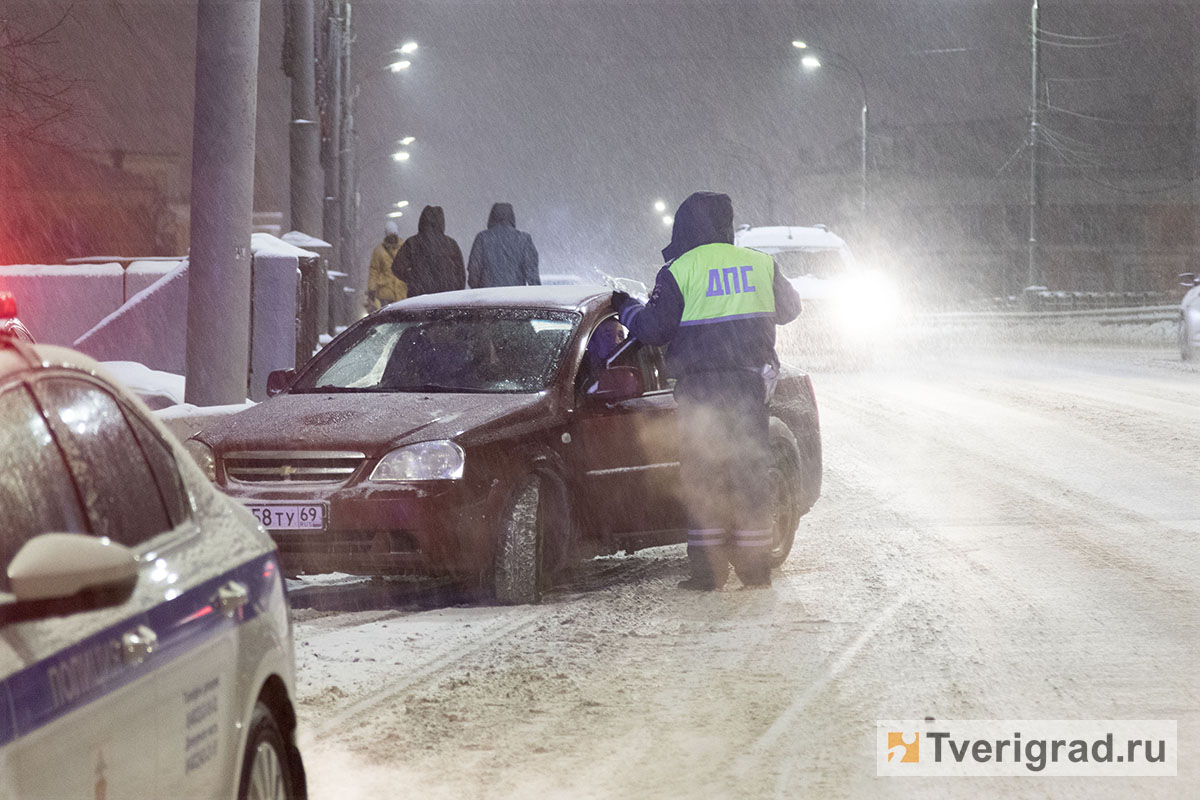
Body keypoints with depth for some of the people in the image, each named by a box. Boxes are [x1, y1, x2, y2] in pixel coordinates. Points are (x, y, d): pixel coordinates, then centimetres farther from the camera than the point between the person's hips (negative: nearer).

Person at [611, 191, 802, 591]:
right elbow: (788, 308, 18)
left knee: (703, 473, 2)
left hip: (701, 386, -3)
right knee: (750, 468, 10)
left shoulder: (680, 272, -7)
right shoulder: (759, 263, 6)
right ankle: (756, 566, 10)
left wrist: (626, 308, 13)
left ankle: (708, 569, -1)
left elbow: (654, 328, -6)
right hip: (750, 382, 3)